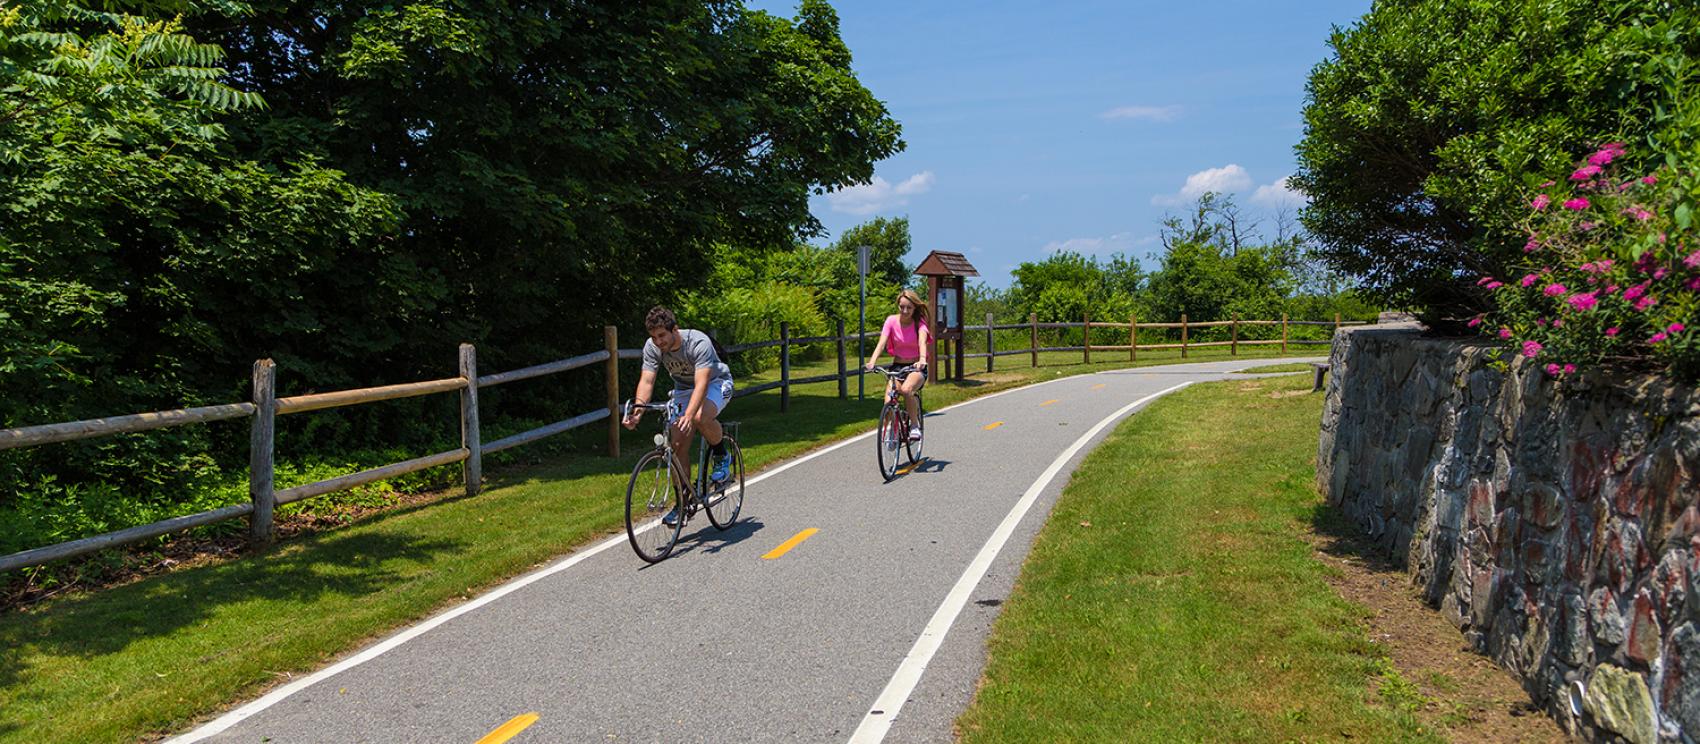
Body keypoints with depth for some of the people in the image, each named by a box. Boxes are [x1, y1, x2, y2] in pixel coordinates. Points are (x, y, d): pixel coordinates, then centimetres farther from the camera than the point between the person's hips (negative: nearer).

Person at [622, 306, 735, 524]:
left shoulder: (699, 343, -34)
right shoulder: (651, 347, -18)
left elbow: (702, 383, -43)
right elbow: (646, 380, -25)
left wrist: (689, 414, -58)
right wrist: (637, 409, -44)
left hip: (715, 383, -5)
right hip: (683, 389, 5)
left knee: (701, 417, -38)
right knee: (678, 447, -7)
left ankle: (721, 457, -9)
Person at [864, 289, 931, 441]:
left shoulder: (919, 322, -10)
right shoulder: (891, 320, -5)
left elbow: (922, 341, -29)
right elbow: (882, 342, -18)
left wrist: (922, 359, -50)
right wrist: (872, 361, -36)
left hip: (916, 367, -2)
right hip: (897, 366, 2)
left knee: (906, 390, -33)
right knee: (889, 394, -24)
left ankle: (915, 425, -11)